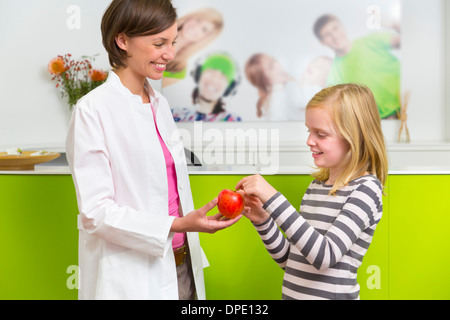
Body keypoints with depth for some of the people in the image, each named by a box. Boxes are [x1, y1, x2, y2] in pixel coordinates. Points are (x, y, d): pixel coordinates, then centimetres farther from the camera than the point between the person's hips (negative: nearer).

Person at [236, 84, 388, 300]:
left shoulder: (366, 187, -14)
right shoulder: (317, 184, 6)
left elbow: (325, 256, -26)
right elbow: (291, 260, 9)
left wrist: (273, 199, -29)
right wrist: (262, 221, -6)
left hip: (331, 293, -6)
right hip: (292, 293, 6)